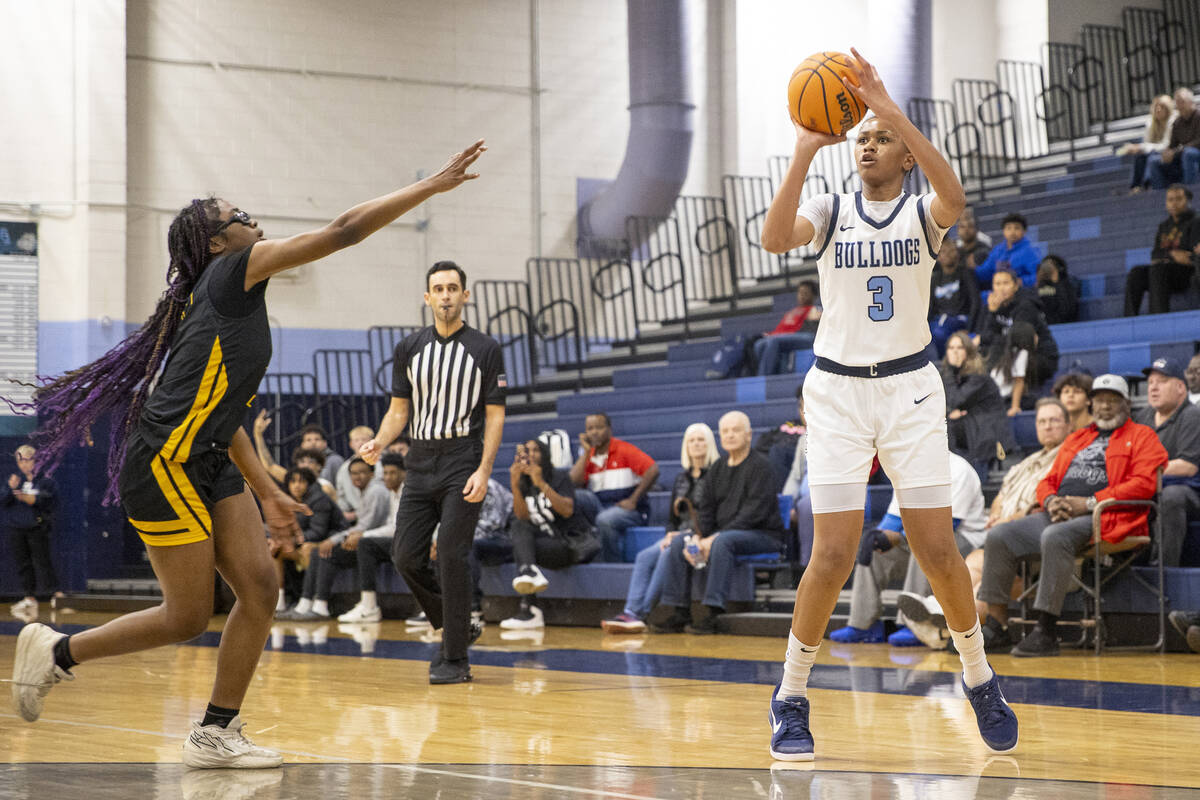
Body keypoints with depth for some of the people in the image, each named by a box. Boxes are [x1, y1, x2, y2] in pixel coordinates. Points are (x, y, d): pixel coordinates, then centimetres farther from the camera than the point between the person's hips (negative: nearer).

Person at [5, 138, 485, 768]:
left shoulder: (233, 303, 19)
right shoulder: (229, 275, -7)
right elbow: (343, 231, -12)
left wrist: (266, 492, 23)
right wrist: (434, 185, -8)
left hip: (209, 466, 10)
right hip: (164, 466, -10)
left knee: (259, 587, 1)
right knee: (187, 617, -3)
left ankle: (215, 733, 8)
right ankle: (55, 652, 15)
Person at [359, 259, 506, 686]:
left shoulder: (485, 350, -1)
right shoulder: (409, 349, 10)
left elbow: (494, 415, -2)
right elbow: (399, 410, 14)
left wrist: (483, 470, -13)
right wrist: (379, 442, -7)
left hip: (463, 464, -4)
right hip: (421, 463, 4)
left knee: (452, 558, -10)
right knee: (406, 556, -1)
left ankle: (454, 660, -3)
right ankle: (457, 627, 20)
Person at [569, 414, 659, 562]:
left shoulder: (623, 449, -3)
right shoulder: (587, 456, 12)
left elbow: (653, 470, -14)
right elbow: (575, 482, -5)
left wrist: (633, 501, -15)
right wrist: (586, 451, 0)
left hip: (627, 509, -5)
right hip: (598, 507, 5)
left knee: (605, 519, -37)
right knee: (573, 496, -23)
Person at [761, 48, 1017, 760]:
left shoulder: (922, 214, 0)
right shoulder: (832, 211, 3)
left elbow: (955, 199, -26)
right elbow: (775, 238, -19)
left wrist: (890, 108, -32)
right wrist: (805, 153, -31)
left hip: (911, 388, 0)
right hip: (837, 389, 0)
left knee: (938, 550, -2)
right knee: (834, 557, -8)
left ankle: (980, 676, 22)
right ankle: (791, 698, 8)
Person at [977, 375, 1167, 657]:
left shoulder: (1141, 437, 8)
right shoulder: (1076, 439, 29)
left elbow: (1143, 484, -8)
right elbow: (1048, 480, 27)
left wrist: (1089, 502, -14)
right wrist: (1050, 501, 0)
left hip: (1103, 517, -7)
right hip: (1058, 515, 7)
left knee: (1055, 536, -37)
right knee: (998, 536, -10)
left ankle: (1046, 631, -35)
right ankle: (997, 628, -10)